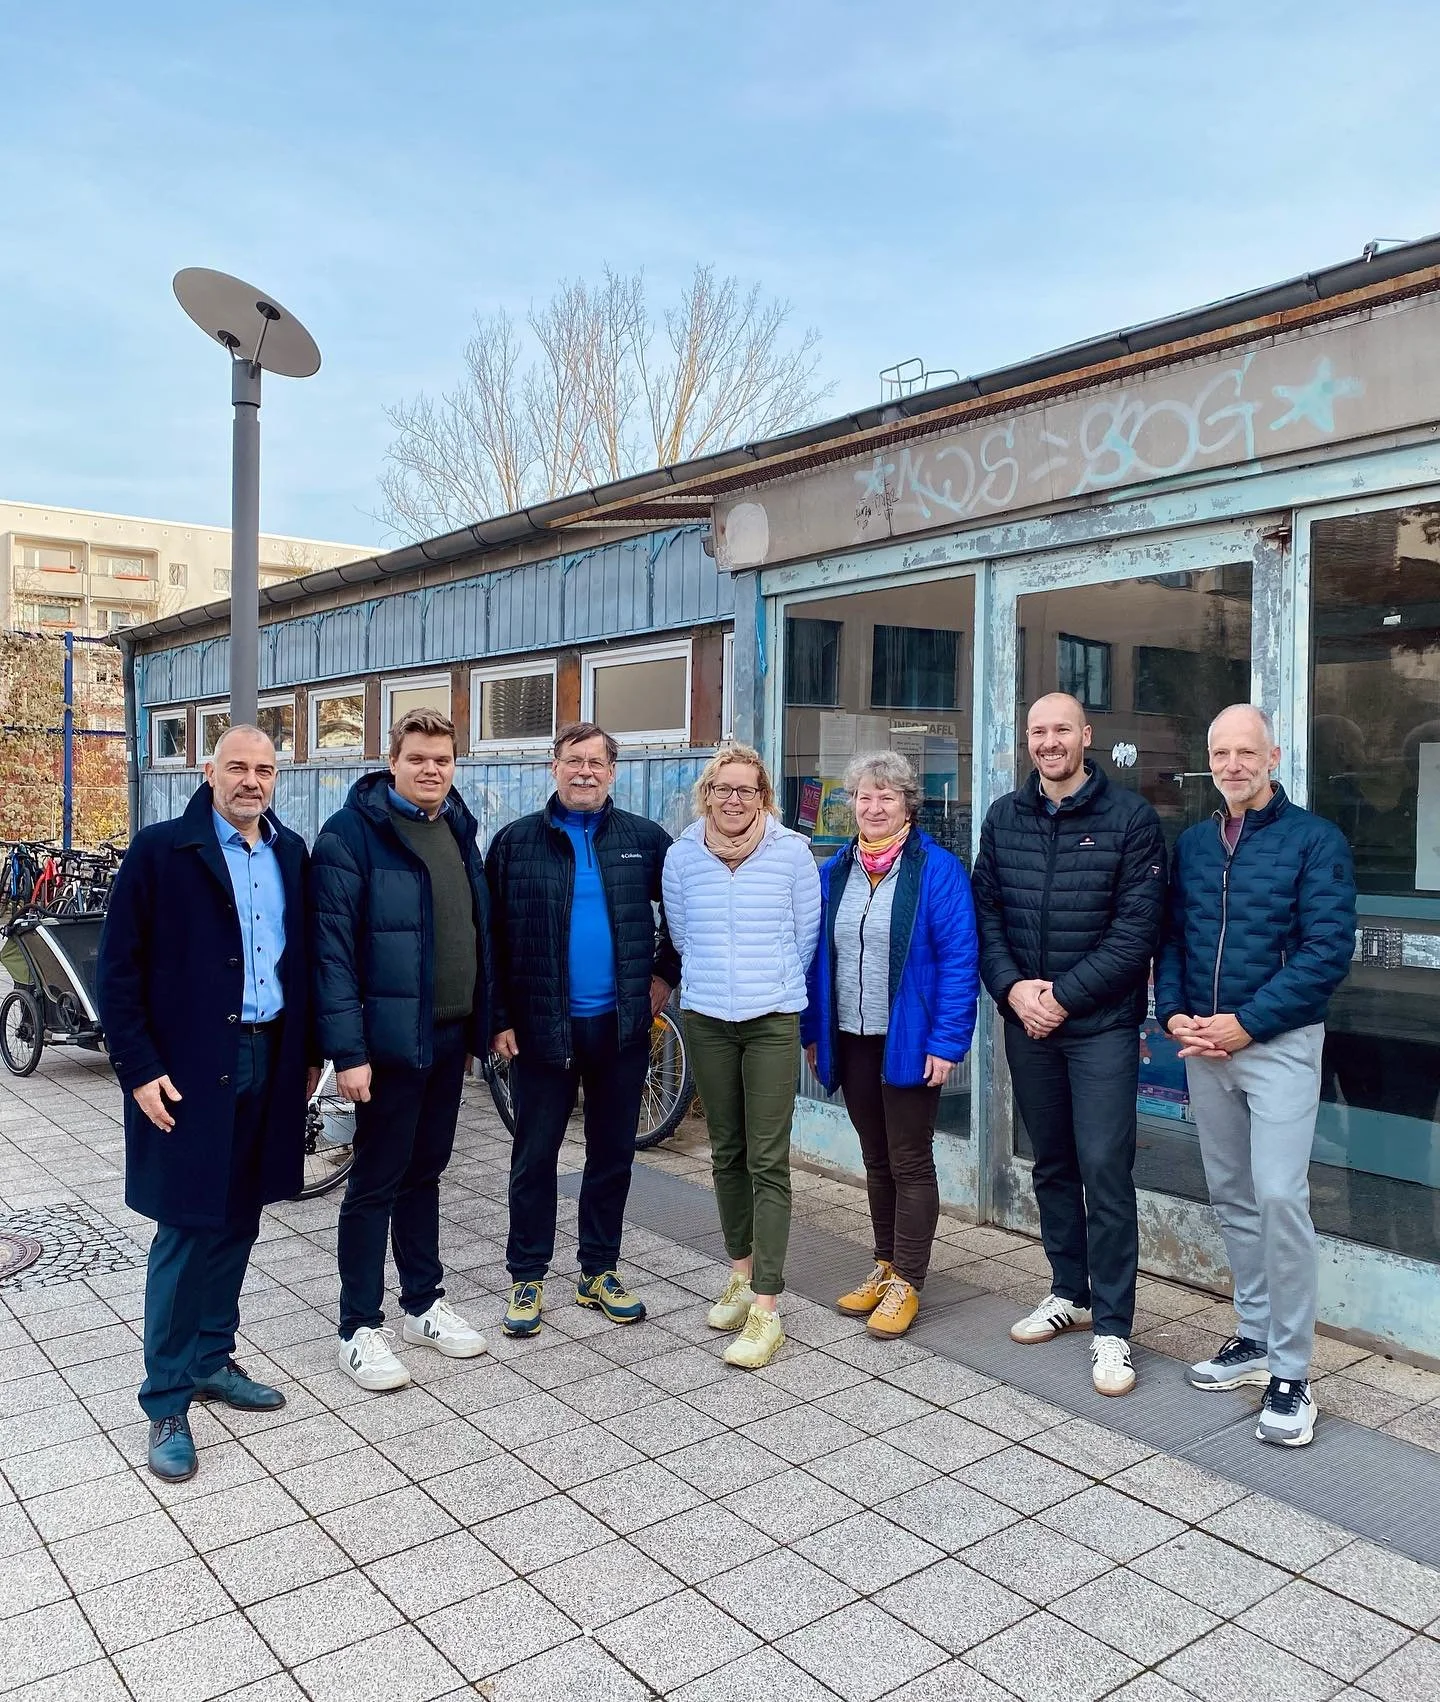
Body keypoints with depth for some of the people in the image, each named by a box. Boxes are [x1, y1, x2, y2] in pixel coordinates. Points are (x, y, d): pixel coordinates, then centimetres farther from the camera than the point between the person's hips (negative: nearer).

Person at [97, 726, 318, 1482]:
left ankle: (211, 1359, 30)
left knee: (238, 1222, 13)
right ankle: (167, 1402, 15)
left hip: (268, 1061, 5)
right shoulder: (161, 849, -8)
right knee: (186, 1230, 1)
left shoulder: (290, 853, 8)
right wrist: (139, 1068, -12)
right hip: (188, 1069, -5)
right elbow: (117, 969, -8)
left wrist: (309, 1052, 12)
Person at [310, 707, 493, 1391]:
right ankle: (360, 1328, 18)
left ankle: (424, 1303, 31)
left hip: (449, 1037, 7)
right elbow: (332, 946, -17)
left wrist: (479, 1025, 13)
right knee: (376, 1181, 4)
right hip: (388, 1039, -6)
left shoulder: (458, 829, 10)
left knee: (425, 1171, 18)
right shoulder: (352, 833, -12)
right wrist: (348, 1050, -21)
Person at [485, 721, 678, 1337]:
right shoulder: (515, 841, -1)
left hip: (621, 1027, 2)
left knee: (613, 1156, 12)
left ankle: (600, 1273, 28)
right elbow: (491, 936, 0)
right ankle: (527, 1279, 23)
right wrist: (498, 1020, -4)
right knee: (534, 1158, 8)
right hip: (541, 1028, -1)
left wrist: (666, 973, 6)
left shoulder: (646, 839, 2)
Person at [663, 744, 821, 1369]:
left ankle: (767, 1309, -1)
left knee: (768, 1162, -5)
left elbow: (808, 933, 5)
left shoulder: (792, 851, -4)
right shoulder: (682, 855, 2)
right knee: (726, 1152, 14)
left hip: (773, 1020, -3)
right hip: (705, 1019, 3)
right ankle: (742, 1275, 31)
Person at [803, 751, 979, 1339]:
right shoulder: (835, 871, 6)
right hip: (850, 1042, 5)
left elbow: (959, 960, -14)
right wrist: (812, 1032, 8)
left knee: (910, 1163, 5)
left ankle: (906, 1284, 16)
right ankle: (886, 1265, 31)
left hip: (908, 1043, -5)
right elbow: (816, 956, 10)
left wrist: (946, 1043, -18)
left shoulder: (937, 870, -10)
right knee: (876, 1160, 17)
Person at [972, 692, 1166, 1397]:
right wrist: (1012, 987, -9)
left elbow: (1138, 926, -11)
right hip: (1027, 1020, 5)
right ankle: (1069, 1293, 31)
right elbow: (985, 911, 6)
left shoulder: (1130, 816, -6)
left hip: (1102, 1024, -4)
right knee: (1052, 1165, 15)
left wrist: (1064, 995, -14)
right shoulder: (1003, 817, 7)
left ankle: (1111, 1326, 7)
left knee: (1105, 1172, -4)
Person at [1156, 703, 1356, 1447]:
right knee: (1231, 1196, 13)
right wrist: (1175, 1014, -5)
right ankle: (1255, 1337, 27)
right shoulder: (1192, 844, 10)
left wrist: (1245, 1023, -17)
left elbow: (1327, 950, -13)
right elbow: (1170, 937, 12)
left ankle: (1290, 1372, 0)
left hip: (1279, 1043, -5)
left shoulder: (1315, 840, -6)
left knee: (1279, 1197, -11)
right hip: (1203, 1045, 5)